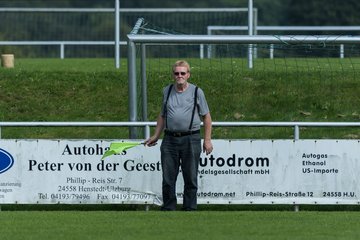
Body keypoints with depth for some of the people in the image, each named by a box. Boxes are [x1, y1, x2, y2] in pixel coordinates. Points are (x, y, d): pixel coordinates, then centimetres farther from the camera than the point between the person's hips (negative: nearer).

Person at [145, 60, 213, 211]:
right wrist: (156, 136, 17)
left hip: (190, 140, -3)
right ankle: (168, 209, 9)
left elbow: (206, 116, 4)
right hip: (170, 139, 3)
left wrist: (207, 140, -2)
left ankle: (190, 209, 8)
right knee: (168, 178, 2)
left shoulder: (196, 92, 2)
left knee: (190, 178, 1)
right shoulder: (167, 91, 11)